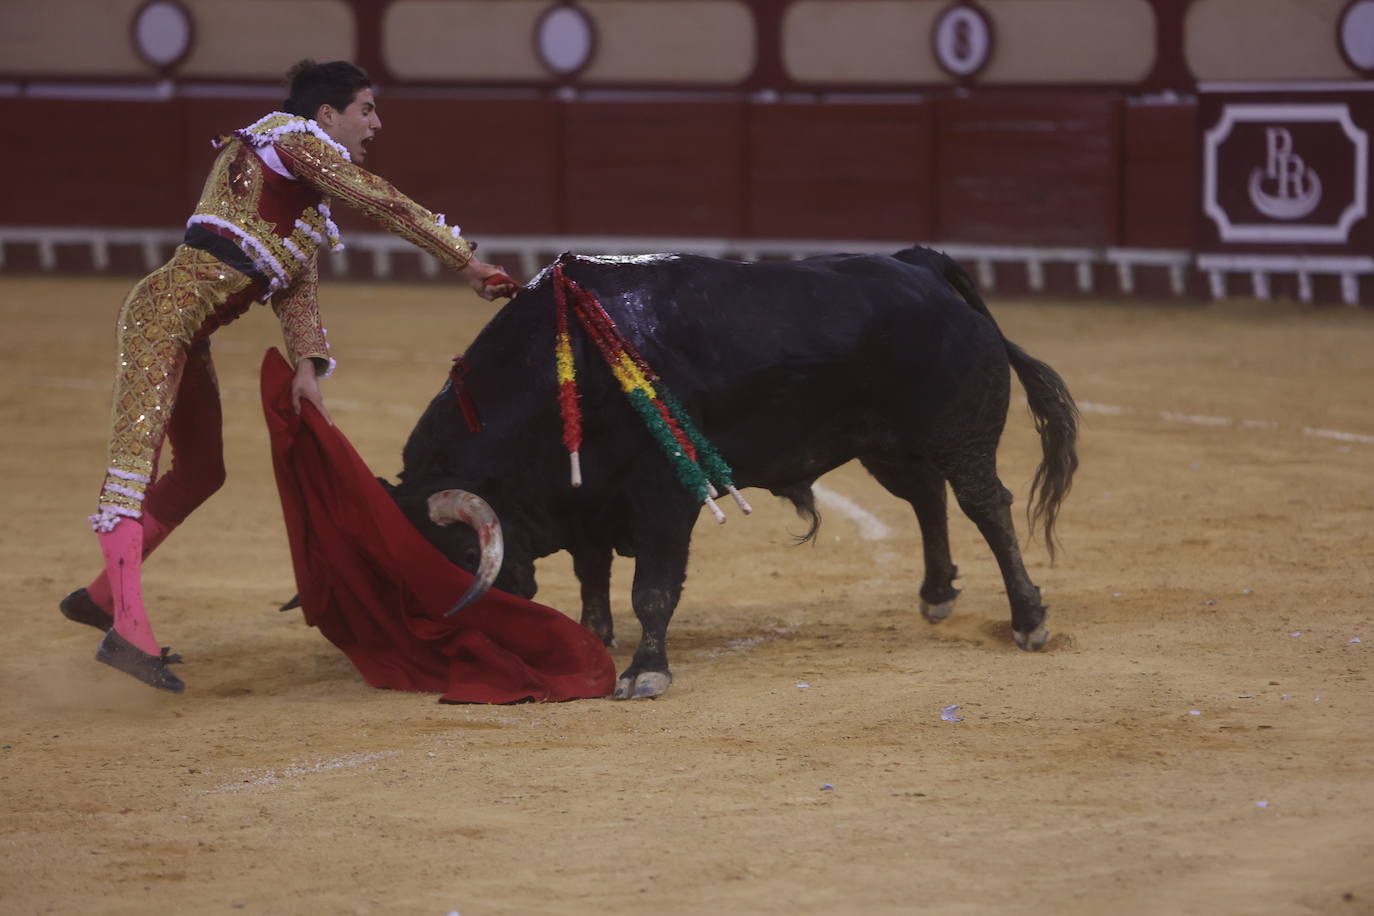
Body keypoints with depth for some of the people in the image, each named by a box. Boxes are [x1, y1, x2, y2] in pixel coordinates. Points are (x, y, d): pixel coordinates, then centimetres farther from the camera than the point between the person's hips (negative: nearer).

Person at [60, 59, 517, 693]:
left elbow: (296, 284, 18)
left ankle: (101, 597, 30)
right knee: (135, 452, -20)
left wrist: (306, 364, 3)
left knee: (200, 473, 18)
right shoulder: (293, 139, -5)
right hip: (163, 312, -11)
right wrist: (468, 263, -5)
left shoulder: (308, 190, 24)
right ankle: (127, 629, -35)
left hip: (189, 336, 11)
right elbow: (386, 205, -9)